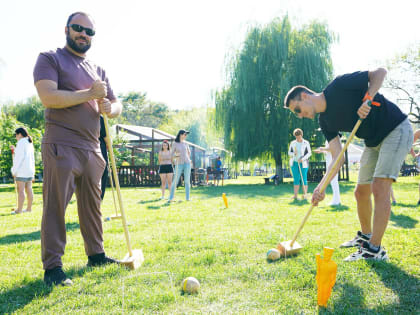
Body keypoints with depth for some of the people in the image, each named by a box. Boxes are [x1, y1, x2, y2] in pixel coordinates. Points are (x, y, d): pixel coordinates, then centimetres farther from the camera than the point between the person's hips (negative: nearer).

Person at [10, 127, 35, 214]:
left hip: (22, 170, -9)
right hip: (30, 169, 9)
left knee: (20, 190, -7)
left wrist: (14, 170, -13)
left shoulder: (21, 142, -11)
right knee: (29, 189, 9)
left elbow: (20, 157, -16)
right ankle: (29, 208, 12)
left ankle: (19, 209, -7)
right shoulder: (29, 143, 15)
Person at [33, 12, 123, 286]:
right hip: (61, 146, -6)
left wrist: (109, 108, -5)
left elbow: (117, 106, 19)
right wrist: (89, 94, -12)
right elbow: (48, 97, -15)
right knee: (56, 205, -7)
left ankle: (96, 255, 23)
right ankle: (53, 267, -1)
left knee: (92, 205, 12)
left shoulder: (98, 71, 20)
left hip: (92, 148, 7)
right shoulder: (50, 59, 2)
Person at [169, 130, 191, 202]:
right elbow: (172, 155, -1)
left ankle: (187, 197, 6)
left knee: (187, 181, 1)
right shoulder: (175, 144, -1)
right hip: (179, 164, -3)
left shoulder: (185, 143, 9)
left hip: (187, 163, 3)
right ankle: (171, 197, 7)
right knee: (175, 181, -3)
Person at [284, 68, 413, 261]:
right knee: (361, 192, 11)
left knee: (379, 187, -19)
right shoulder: (325, 121, 0)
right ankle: (366, 236, 33)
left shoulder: (339, 86, -19)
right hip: (373, 142, 8)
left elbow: (380, 72, -15)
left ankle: (375, 250, -14)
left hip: (397, 130, -8)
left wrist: (368, 98, -31)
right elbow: (338, 157, -7)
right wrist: (322, 186, -18)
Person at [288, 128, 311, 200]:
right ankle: (295, 195, -1)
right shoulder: (292, 143, 6)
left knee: (304, 179, -4)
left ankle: (305, 195, 0)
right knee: (296, 179, 1)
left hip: (303, 163, -3)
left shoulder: (306, 143, -2)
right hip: (294, 163, 3)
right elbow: (289, 153, 8)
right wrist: (294, 154, -14)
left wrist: (302, 159, -19)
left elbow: (309, 153, -6)